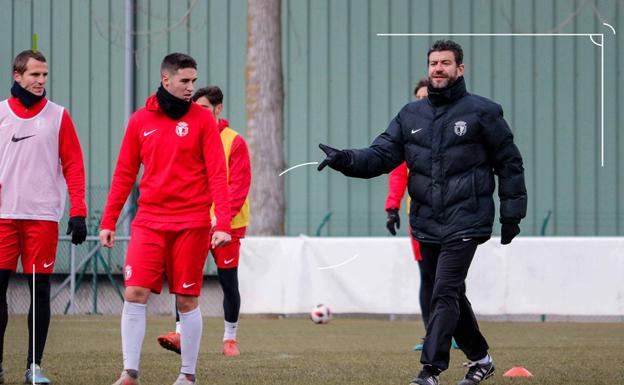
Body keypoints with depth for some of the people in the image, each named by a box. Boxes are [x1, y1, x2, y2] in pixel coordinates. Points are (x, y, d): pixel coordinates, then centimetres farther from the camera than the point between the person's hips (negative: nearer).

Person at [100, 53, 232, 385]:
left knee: (187, 300, 4)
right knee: (135, 293, -9)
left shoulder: (202, 119, 0)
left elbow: (217, 174, -4)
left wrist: (223, 223, -14)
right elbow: (124, 174, 10)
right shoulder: (140, 121, 6)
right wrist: (108, 221, 6)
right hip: (148, 221, 2)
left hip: (191, 223, -1)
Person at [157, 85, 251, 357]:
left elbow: (239, 185, -9)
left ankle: (230, 338, 15)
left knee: (228, 282, 5)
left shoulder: (234, 142, -4)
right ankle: (181, 334, -12)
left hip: (226, 225, -3)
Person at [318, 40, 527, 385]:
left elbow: (509, 163, 3)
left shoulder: (482, 112, -1)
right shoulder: (411, 116, 11)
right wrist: (345, 160, -15)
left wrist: (512, 214, 1)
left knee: (445, 294, -14)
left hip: (465, 223, -5)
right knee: (451, 295, 15)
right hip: (426, 225, 6)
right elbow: (381, 155, 3)